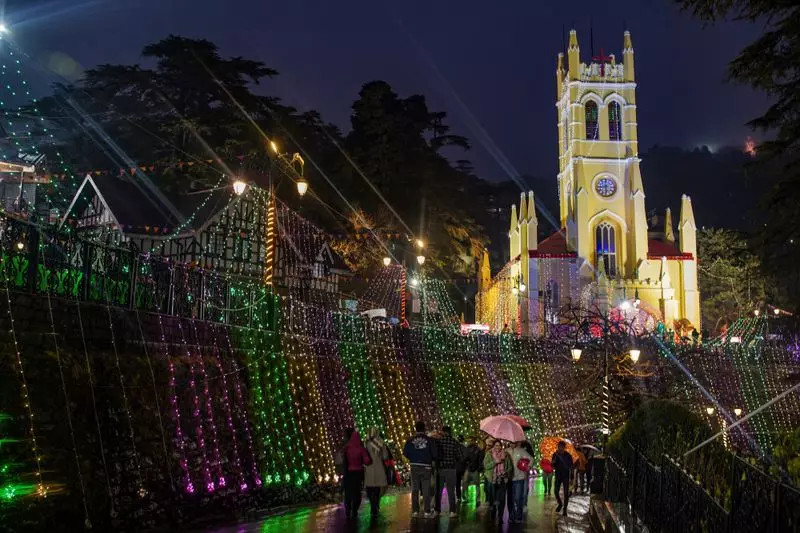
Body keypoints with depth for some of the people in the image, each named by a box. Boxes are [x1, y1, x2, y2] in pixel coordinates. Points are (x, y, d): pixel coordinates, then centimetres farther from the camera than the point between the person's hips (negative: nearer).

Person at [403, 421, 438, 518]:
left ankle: (415, 511, 10)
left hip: (414, 467, 2)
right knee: (426, 490, 5)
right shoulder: (429, 440, -7)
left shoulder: (410, 440, -3)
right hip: (426, 467, -1)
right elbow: (435, 454, -9)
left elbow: (405, 453, -6)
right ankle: (427, 512, 4)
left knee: (415, 489, 10)